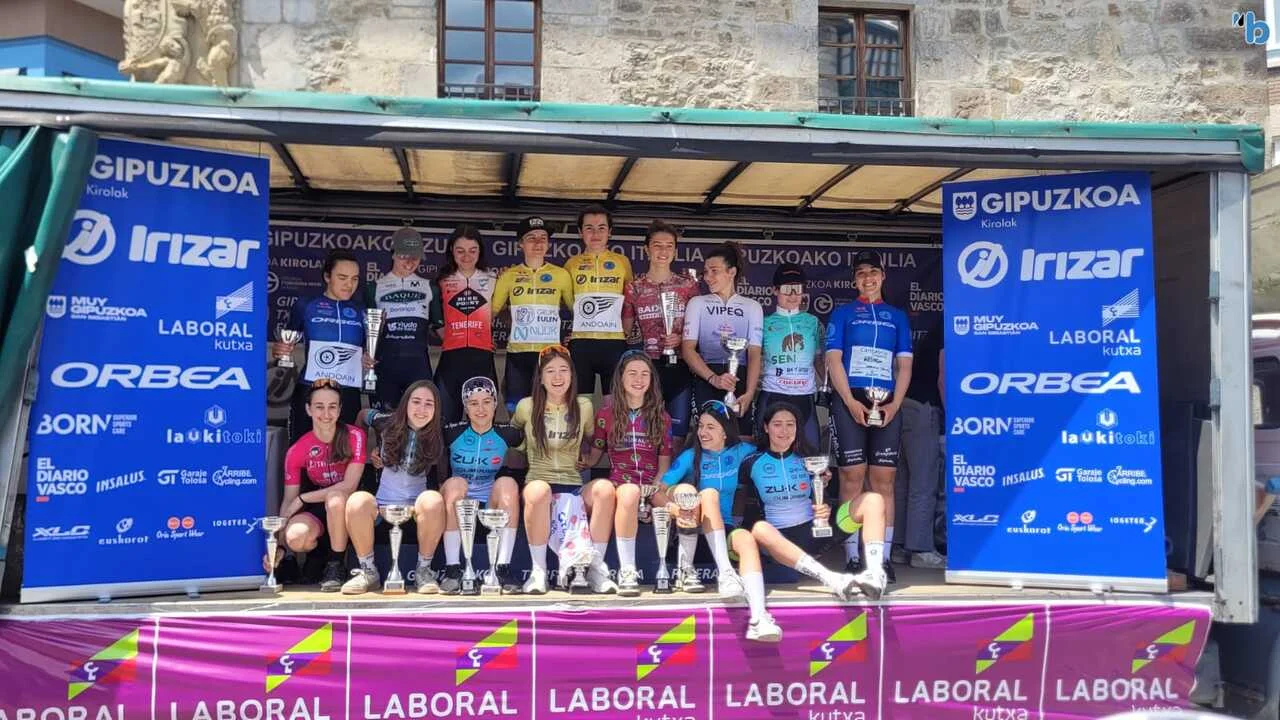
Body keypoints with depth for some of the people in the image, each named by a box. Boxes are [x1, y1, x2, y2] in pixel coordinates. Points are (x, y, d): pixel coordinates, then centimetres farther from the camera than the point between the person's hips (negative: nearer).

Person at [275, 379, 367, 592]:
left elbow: (349, 486, -18)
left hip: (348, 506, -2)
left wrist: (303, 499, -16)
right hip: (317, 510, 2)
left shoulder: (354, 436, -13)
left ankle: (335, 565, -17)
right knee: (295, 537, -30)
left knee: (335, 497, -37)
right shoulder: (297, 451, -5)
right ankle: (318, 555, 8)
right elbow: (288, 500, -3)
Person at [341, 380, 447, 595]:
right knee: (357, 500, -33)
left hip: (415, 508, -1)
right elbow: (362, 416, 23)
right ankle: (368, 572, -15)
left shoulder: (436, 440, 1)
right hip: (381, 507, 1)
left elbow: (440, 480, 7)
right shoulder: (386, 424, 2)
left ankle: (423, 570, -17)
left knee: (433, 500, -36)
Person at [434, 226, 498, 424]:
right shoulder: (443, 282, 12)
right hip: (451, 358, 1)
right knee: (446, 422, 2)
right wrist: (446, 337, 7)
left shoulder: (492, 280, 12)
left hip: (482, 359, 0)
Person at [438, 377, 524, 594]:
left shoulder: (506, 434, 1)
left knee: (508, 483, -27)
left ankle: (503, 568, -28)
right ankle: (452, 568, -31)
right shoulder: (453, 433, -2)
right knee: (455, 483, -31)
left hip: (492, 503, 1)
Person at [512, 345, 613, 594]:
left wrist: (586, 460, 11)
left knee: (605, 487, -32)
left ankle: (596, 567, -21)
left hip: (574, 486, 2)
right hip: (538, 482, -2)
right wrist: (524, 450, 11)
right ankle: (539, 570, -26)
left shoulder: (583, 406, 7)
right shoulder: (527, 407, 3)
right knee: (539, 490, -39)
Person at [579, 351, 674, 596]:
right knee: (630, 493, -40)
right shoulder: (606, 413, 10)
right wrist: (581, 462, -10)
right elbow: (593, 456, 12)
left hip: (652, 485, 2)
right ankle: (627, 571, -30)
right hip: (619, 481, -2)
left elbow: (665, 463, 11)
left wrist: (655, 489, -6)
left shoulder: (661, 417, 14)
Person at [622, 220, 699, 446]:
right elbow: (625, 331, 12)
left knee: (677, 434, 2)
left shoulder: (688, 285, 6)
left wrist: (682, 338, -7)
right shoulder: (634, 288, 6)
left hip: (679, 366, 0)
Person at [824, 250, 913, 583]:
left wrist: (894, 404, -4)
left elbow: (904, 365, 11)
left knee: (884, 478, -1)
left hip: (886, 404, 2)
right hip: (850, 400, -2)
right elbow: (834, 360, 2)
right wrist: (851, 402, -11)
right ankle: (853, 557, -1)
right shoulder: (842, 314, 11)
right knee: (852, 475, -5)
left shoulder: (897, 317, 17)